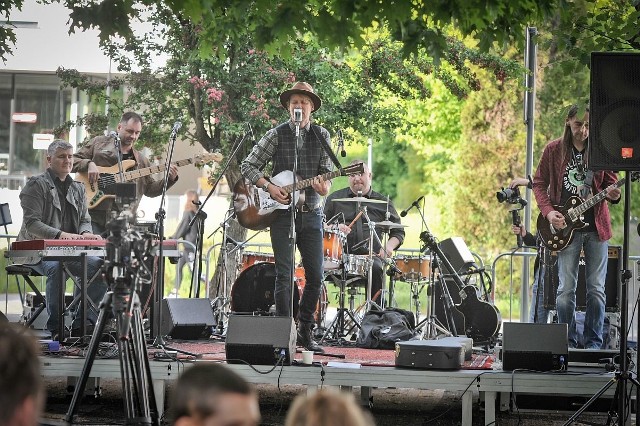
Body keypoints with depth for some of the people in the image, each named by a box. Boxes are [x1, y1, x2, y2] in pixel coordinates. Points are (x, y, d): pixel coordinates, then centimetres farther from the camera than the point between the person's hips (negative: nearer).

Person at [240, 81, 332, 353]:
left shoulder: (322, 136, 7)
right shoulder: (276, 135, 0)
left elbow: (327, 172, 5)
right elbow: (248, 166, 1)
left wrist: (323, 187, -18)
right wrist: (269, 187, -13)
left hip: (311, 214, 3)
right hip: (282, 213, -3)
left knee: (315, 276, 3)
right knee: (284, 275, -6)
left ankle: (305, 332, 16)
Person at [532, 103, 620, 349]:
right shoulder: (554, 150, 4)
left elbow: (610, 182, 9)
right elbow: (539, 183, 8)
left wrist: (614, 195, -15)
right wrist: (548, 211, -7)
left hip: (596, 226, 1)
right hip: (566, 227, -1)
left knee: (596, 288, 0)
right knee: (566, 288, -3)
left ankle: (593, 344, 7)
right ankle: (568, 343, 6)